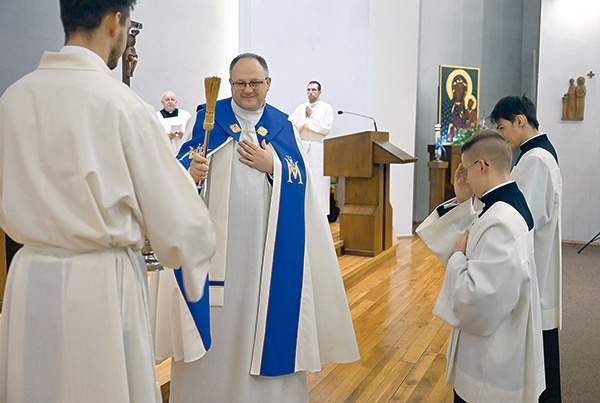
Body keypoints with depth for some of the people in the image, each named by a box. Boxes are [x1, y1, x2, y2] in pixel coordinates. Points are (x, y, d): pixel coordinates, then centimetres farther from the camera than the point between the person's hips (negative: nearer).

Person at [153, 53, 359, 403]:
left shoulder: (283, 126, 10)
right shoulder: (208, 118, 4)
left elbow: (300, 179, 5)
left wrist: (272, 166, -11)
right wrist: (191, 173, -24)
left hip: (268, 241, 2)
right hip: (217, 236, -1)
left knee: (264, 312, 7)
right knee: (215, 319, 1)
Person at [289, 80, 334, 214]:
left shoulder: (326, 108, 2)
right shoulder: (300, 108, 10)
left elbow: (326, 128, -9)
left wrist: (311, 117, -7)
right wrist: (306, 118, -9)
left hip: (318, 148, -3)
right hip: (302, 147, 3)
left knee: (319, 180, -4)